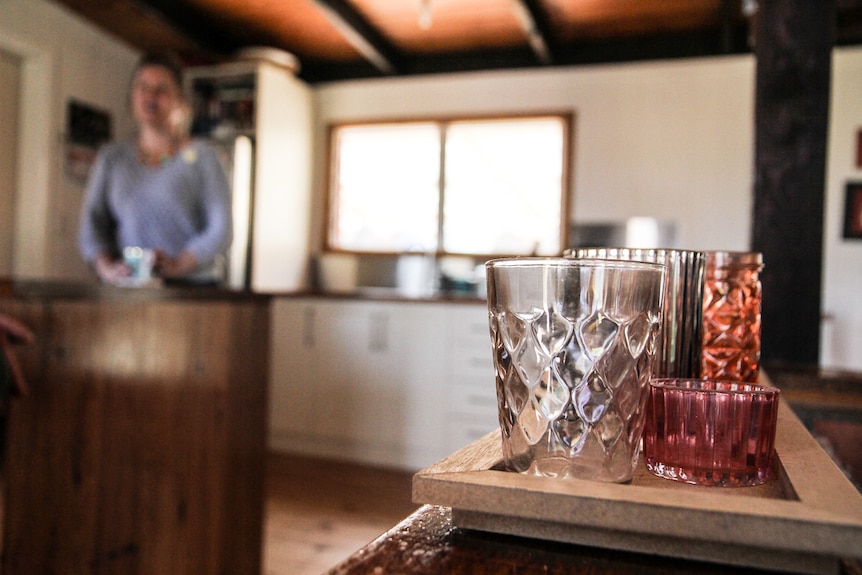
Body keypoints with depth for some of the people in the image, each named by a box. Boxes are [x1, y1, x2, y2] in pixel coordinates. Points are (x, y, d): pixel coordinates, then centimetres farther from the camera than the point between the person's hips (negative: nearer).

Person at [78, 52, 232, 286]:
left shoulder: (201, 156, 6)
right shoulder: (111, 157, 17)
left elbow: (220, 231, -1)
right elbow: (91, 225, 12)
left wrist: (177, 265, -14)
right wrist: (106, 267, -7)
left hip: (190, 287, -2)